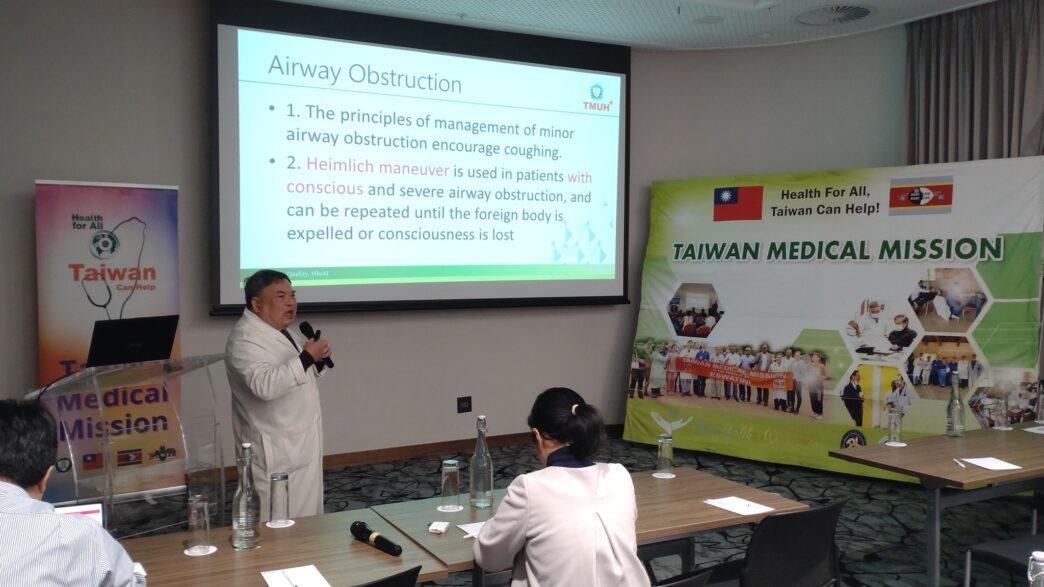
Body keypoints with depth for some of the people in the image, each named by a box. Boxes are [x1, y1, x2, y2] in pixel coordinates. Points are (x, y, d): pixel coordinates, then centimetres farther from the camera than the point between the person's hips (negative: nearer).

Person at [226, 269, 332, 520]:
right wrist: (307, 357, -31)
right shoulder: (245, 338, -19)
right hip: (276, 451, -9)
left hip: (302, 443, 10)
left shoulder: (281, 332, 12)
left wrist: (317, 360, 1)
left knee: (305, 520, 18)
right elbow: (265, 385, -32)